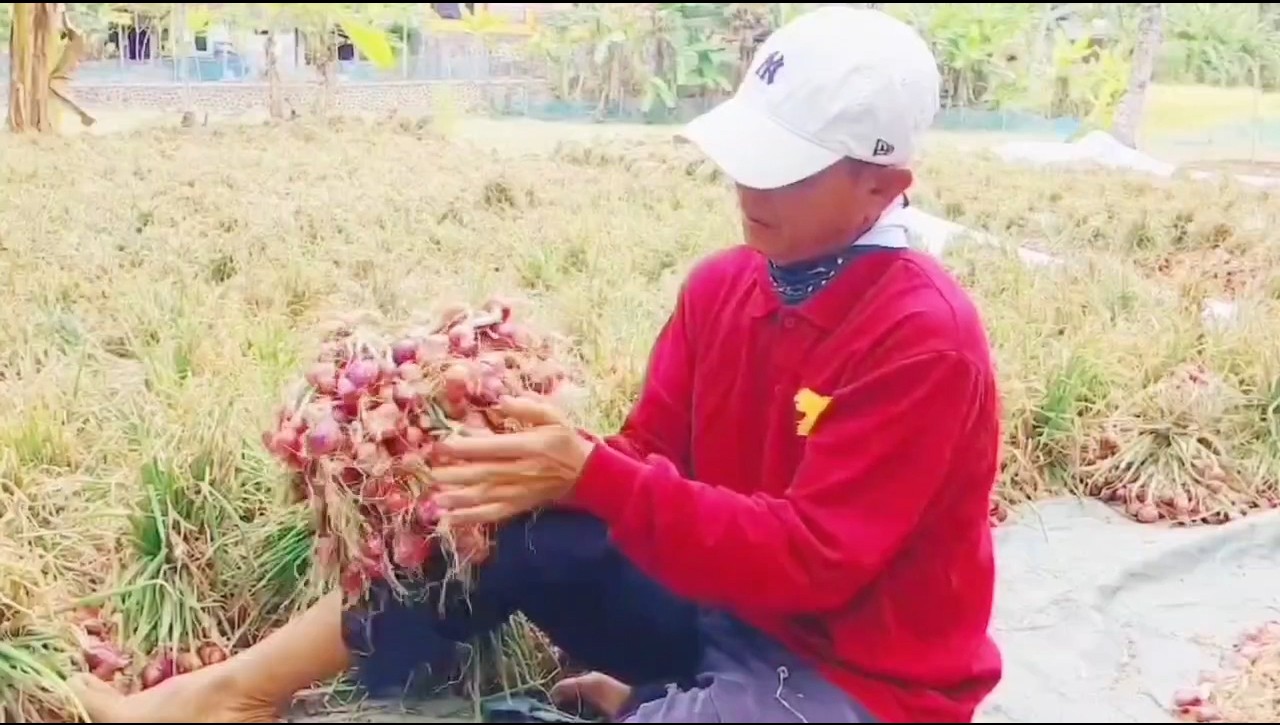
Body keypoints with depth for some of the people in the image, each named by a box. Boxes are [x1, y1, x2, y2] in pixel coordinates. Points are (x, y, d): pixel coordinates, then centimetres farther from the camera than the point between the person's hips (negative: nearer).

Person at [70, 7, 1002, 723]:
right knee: (523, 532, -14)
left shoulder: (924, 340, -22)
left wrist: (589, 476, -32)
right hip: (726, 618, 6)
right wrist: (545, 468, -21)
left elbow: (812, 560, -26)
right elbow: (647, 463, 0)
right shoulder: (722, 285, 0)